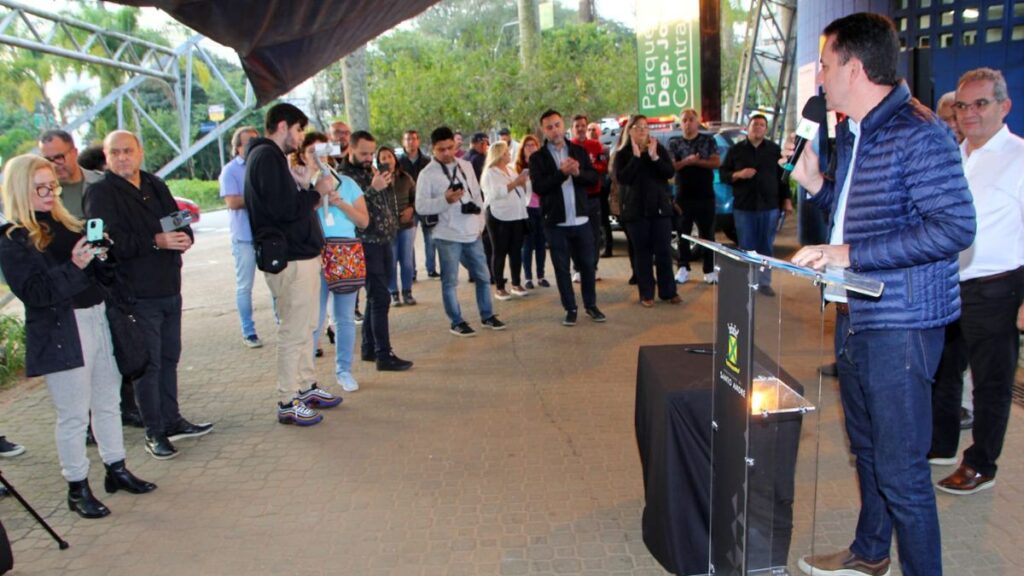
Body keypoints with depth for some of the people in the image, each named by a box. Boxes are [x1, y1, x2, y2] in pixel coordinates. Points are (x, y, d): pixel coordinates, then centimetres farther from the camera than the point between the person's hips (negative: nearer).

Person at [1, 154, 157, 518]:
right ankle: (77, 488, 14)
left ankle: (116, 469, 29)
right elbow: (33, 292, -16)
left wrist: (103, 256, -5)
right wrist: (73, 267, -26)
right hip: (60, 333, -7)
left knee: (108, 401, 15)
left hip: (97, 320, 7)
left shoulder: (65, 224, 13)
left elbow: (99, 274, 16)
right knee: (73, 414, 1)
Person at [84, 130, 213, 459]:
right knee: (148, 364, -1)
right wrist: (156, 241, -27)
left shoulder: (156, 186, 13)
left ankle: (172, 421, 28)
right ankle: (154, 432, 10)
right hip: (137, 294, -7)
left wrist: (184, 237, -10)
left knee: (169, 357, 15)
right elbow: (111, 242, -19)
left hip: (170, 288, 7)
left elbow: (179, 221, 13)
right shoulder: (101, 194, -8)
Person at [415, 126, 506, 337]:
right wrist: (445, 200, -25)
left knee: (483, 276, 12)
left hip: (473, 233, 5)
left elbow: (477, 195, 15)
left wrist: (480, 223, 9)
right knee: (450, 281, 2)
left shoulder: (466, 166, 9)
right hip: (448, 236, -5)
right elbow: (421, 206, -13)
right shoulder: (427, 174, -7)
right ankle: (457, 322, 14)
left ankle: (487, 316, 26)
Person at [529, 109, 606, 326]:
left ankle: (591, 305, 24)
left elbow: (594, 177, 0)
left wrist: (578, 172, -20)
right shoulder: (537, 157, -1)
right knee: (561, 267, 5)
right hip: (555, 222, -2)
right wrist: (562, 173, -25)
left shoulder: (579, 151, 8)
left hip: (581, 219, 2)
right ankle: (570, 309, 17)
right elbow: (538, 187, -14)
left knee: (587, 264, 9)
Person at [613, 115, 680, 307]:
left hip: (660, 206, 2)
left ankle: (668, 291, 11)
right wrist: (636, 157, -16)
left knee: (664, 251, 2)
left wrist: (654, 157, -15)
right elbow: (621, 178, -14)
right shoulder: (623, 153, 1)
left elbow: (670, 172, -4)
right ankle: (646, 294, 8)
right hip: (636, 209, -2)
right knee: (642, 253, 2)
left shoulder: (658, 148, 7)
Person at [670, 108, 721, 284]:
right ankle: (683, 268, 13)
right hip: (683, 196, 1)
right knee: (683, 233, 6)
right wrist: (686, 161, -19)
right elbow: (670, 166, -4)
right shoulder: (675, 143, 6)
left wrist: (697, 161, -15)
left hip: (706, 195, -1)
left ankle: (709, 270, 7)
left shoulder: (708, 141, 6)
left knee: (707, 234, 2)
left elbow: (717, 163, -4)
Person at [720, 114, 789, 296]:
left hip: (769, 207, 1)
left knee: (766, 247, 5)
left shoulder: (775, 150, 8)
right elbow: (723, 173, 4)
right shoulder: (736, 150, 5)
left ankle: (764, 283, 13)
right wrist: (738, 174, -14)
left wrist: (786, 200, 4)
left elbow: (783, 176, 9)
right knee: (746, 248, 2)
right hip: (744, 207, -1)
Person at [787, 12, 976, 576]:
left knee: (900, 469, -3)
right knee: (867, 448, 22)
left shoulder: (918, 133, -17)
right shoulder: (852, 133, 14)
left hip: (900, 323, -10)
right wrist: (817, 183, 6)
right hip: (854, 316, 10)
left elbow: (955, 227, -23)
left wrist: (850, 254, -26)